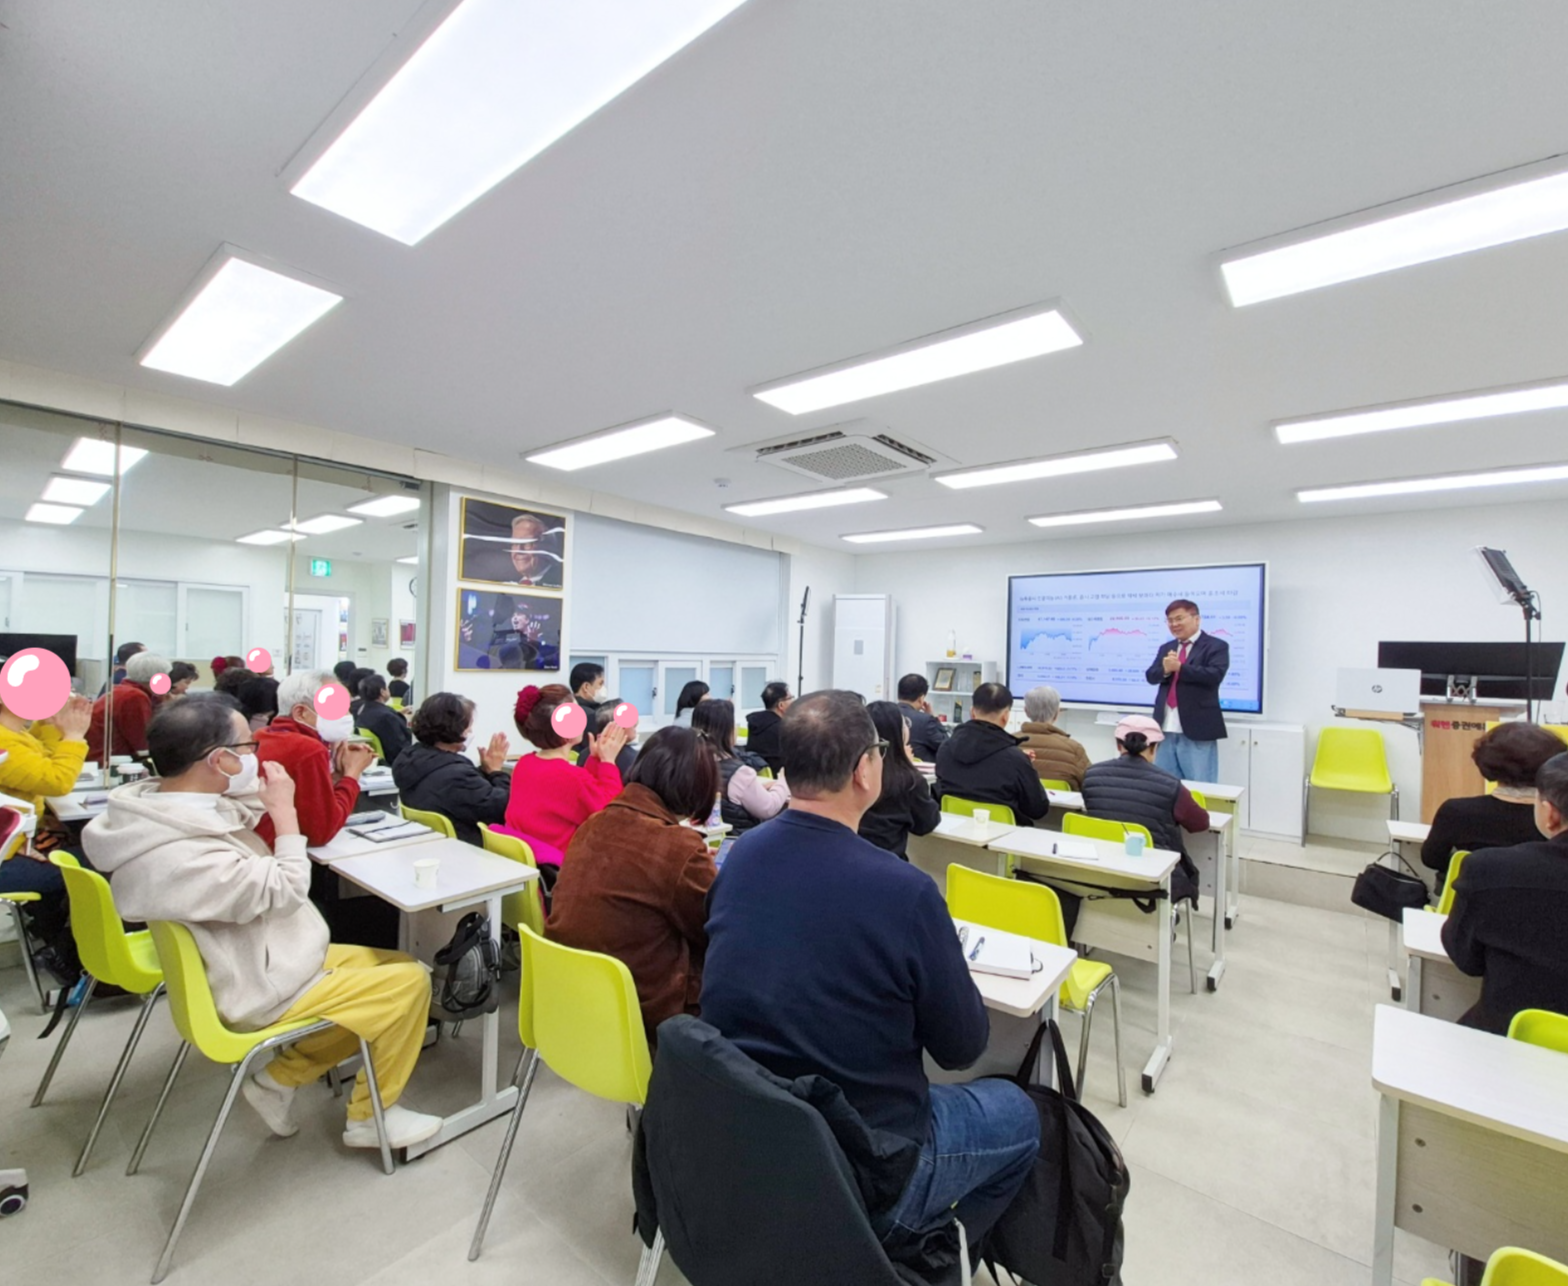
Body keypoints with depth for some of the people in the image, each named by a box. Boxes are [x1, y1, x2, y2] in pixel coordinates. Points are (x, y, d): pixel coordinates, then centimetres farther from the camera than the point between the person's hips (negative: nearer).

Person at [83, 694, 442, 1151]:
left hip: (256, 959, 9)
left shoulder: (159, 804, -7)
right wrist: (284, 808, -19)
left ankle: (281, 1078, 20)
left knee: (394, 967, 13)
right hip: (259, 991, -9)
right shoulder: (180, 858, -34)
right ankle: (370, 1116, 13)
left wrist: (265, 801, -13)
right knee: (410, 981, -7)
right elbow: (285, 891, -25)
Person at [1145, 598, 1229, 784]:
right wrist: (1165, 669, -15)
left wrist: (1179, 667, -20)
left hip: (1197, 731, -5)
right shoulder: (1166, 648, 17)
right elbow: (1151, 676, 6)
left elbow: (1215, 675, -17)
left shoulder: (1216, 646, -1)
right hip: (1166, 730, 6)